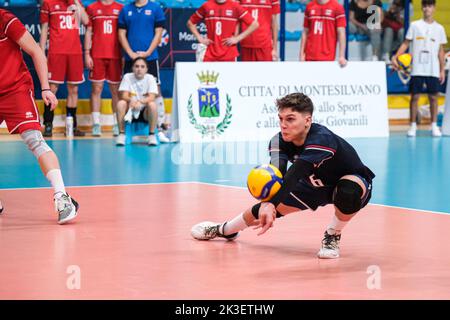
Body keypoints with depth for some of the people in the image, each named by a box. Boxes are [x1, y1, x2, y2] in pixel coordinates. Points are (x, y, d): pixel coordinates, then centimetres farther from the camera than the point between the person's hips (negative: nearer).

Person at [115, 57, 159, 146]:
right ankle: (121, 134, -18)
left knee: (152, 104, -31)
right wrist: (131, 100, -37)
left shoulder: (150, 78, -6)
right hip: (130, 111, 1)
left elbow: (151, 98, -18)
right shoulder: (127, 77, -4)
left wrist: (140, 102, -39)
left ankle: (152, 135, -18)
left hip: (145, 112, -1)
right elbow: (124, 96, -13)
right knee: (121, 103, -27)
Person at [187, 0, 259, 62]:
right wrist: (199, 38, 2)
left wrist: (237, 38, -9)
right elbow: (190, 23, 15)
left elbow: (255, 24, -5)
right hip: (210, 54, 2)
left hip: (229, 55, -2)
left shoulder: (235, 7, -3)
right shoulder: (206, 6, 3)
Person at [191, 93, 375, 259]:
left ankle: (333, 236, -10)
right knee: (275, 204, -5)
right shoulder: (280, 141, -20)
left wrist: (271, 205, -61)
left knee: (348, 191, -40)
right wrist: (268, 204, -56)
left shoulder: (321, 140, -39)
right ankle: (224, 230, 24)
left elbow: (294, 175, -51)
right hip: (317, 186, 6)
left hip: (352, 181, -6)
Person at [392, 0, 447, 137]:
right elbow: (406, 43, 4)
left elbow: (441, 51, 11)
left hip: (433, 70, 1)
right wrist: (395, 57, -10)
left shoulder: (439, 28, 9)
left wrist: (442, 70, 7)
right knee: (415, 96, -2)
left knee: (433, 97, 2)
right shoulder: (415, 25, 4)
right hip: (417, 68, -1)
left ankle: (434, 126, 9)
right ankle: (413, 125, 6)